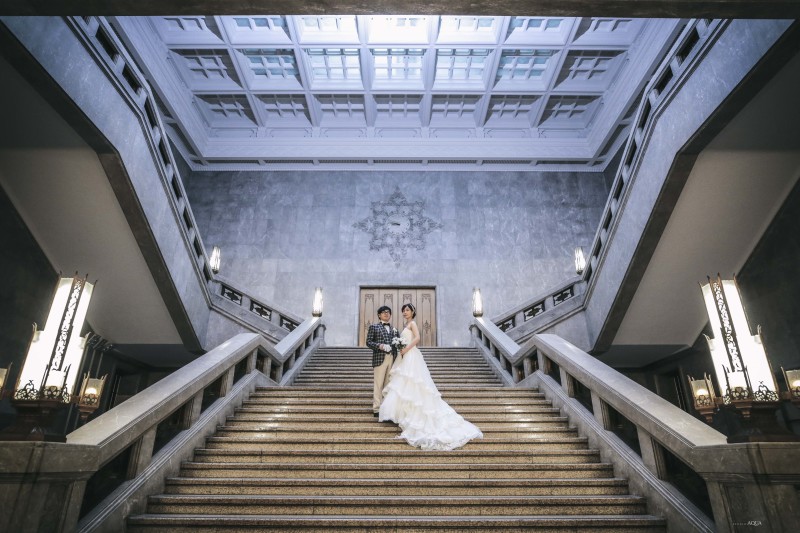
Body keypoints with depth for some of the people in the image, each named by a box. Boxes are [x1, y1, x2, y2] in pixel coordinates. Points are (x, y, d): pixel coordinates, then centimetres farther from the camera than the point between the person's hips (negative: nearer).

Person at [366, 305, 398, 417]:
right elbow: (369, 342, 0)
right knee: (378, 384, -5)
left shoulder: (394, 329, 21)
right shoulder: (374, 327, 8)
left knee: (388, 384, 7)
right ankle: (377, 409, -2)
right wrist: (380, 346, -14)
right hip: (380, 358, -4)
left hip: (392, 359, 5)